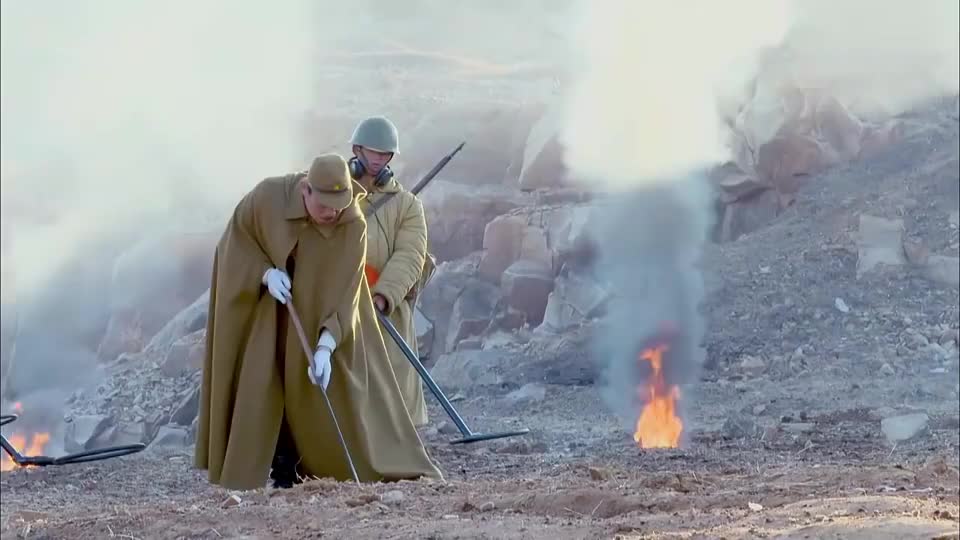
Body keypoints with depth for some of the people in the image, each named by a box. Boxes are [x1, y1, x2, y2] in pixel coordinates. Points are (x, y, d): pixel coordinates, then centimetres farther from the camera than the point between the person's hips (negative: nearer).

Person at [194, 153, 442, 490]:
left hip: (322, 316, 0)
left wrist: (326, 346, -37)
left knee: (335, 385, -5)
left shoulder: (353, 225, -24)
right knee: (261, 387, -6)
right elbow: (235, 241, -10)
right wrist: (265, 272, -27)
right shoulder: (268, 196, -23)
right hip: (259, 313, 0)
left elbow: (343, 290, -27)